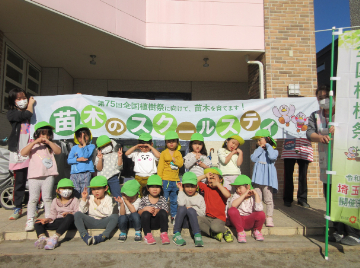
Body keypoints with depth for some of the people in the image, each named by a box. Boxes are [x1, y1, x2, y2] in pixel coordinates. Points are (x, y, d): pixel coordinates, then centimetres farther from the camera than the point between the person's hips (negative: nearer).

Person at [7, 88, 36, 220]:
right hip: (18, 153, -1)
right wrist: (31, 104, -1)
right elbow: (26, 115, -15)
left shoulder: (34, 111, 10)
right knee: (19, 183, 8)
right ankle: (18, 208, 22)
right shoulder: (11, 113, 2)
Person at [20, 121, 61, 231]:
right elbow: (23, 153, -8)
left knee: (47, 198, 7)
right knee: (33, 198, 2)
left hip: (48, 175, 1)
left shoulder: (50, 145, 13)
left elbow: (58, 151, -7)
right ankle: (30, 220, 8)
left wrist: (48, 142, -11)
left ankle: (49, 218, 15)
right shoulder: (32, 145, 10)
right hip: (34, 176, 0)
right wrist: (35, 142, -14)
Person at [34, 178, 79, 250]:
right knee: (38, 223, -5)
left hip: (70, 222, -5)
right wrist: (47, 219, -8)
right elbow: (53, 215, 13)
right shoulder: (55, 201, 16)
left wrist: (70, 213, -26)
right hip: (58, 222, 5)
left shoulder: (75, 200, 3)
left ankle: (55, 237, -47)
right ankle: (42, 237, -33)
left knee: (69, 217, -40)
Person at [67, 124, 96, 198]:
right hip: (74, 174, 3)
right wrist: (78, 159, -9)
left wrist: (84, 144, -11)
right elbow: (69, 160, 7)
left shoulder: (91, 146, 4)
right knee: (74, 195, 4)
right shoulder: (74, 148, 13)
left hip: (86, 174, -3)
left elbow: (86, 155, -12)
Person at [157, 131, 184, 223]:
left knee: (174, 201, 12)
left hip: (175, 180, 3)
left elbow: (181, 164, -3)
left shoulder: (178, 153, 10)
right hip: (166, 180, -3)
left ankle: (174, 217, 24)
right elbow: (160, 167, -3)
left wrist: (174, 159, -19)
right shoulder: (163, 153, 0)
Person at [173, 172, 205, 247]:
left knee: (191, 210, -31)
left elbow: (203, 213, 4)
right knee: (182, 208, -30)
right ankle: (176, 234, -31)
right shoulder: (183, 195, 7)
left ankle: (197, 235, -39)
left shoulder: (200, 198, 10)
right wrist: (181, 190, -8)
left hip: (194, 221, 0)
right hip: (183, 221, 0)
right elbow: (181, 204, -18)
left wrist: (193, 208, -10)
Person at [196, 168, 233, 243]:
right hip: (207, 217, 4)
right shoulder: (206, 188, 10)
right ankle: (215, 234, -12)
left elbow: (228, 195, -24)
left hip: (219, 218, -4)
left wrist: (217, 184, -17)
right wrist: (205, 175, -2)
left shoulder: (222, 189, 1)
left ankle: (226, 231, 2)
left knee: (215, 227, -36)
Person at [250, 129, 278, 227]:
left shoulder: (273, 151, 4)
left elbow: (272, 157, -20)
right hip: (257, 178, 4)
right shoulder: (258, 151, 15)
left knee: (268, 199, 1)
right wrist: (260, 148, -2)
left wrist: (267, 146, -7)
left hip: (268, 178, -4)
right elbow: (253, 158, -4)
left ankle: (269, 218, 11)